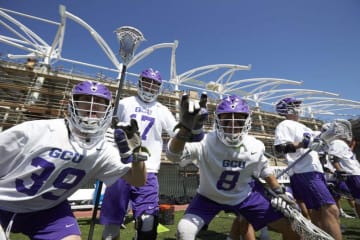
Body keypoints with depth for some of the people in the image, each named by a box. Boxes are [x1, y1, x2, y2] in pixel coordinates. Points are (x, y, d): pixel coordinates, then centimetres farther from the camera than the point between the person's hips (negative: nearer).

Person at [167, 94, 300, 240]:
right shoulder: (207, 142, -31)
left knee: (290, 227, 4)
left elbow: (264, 170, 6)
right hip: (209, 198, -2)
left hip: (244, 196, 3)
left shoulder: (255, 147, -16)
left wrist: (279, 192, 9)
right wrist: (185, 129, -61)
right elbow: (174, 155, -45)